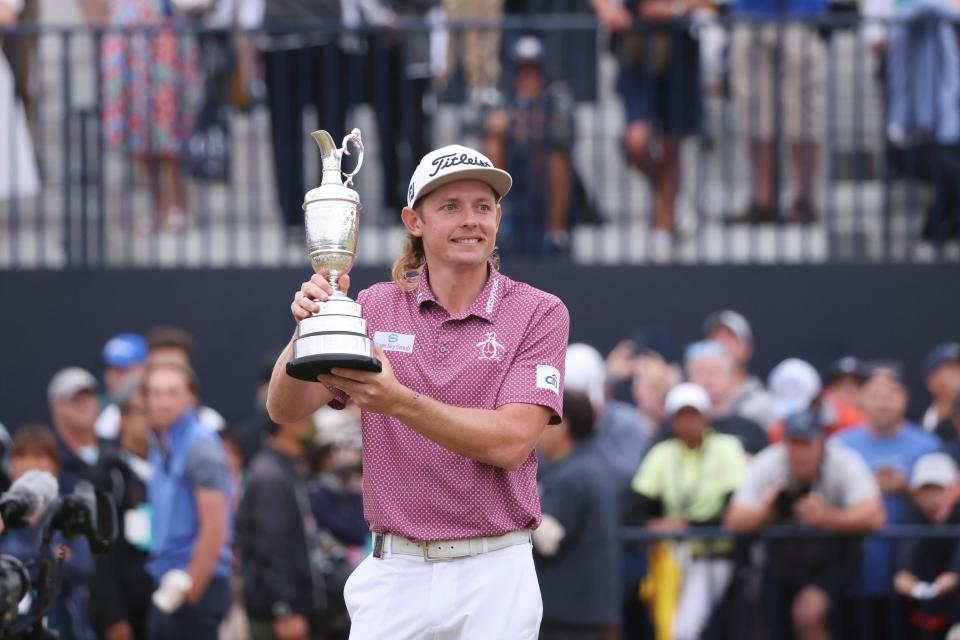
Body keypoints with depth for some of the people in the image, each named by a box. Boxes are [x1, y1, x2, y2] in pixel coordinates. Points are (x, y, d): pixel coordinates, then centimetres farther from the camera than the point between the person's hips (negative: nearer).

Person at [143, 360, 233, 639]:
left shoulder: (201, 446, -11)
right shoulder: (160, 447, 15)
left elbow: (214, 529, -16)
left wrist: (189, 591, -15)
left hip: (198, 584, -9)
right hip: (166, 590, 9)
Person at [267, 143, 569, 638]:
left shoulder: (539, 314, -3)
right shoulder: (375, 309, 4)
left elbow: (510, 444, -16)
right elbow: (284, 409, -4)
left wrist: (398, 402, -28)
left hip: (493, 577, -2)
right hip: (394, 573, 2)